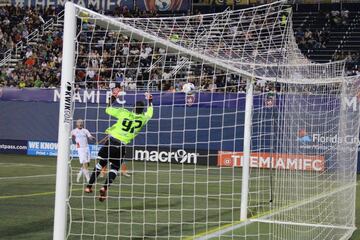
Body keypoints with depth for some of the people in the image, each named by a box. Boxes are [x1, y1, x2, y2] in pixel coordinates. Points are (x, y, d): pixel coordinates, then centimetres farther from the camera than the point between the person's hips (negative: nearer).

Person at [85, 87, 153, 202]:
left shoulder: (123, 113, -5)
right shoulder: (143, 118, -2)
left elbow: (108, 109, 8)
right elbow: (149, 112, 22)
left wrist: (113, 96, 16)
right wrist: (150, 101, 37)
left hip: (111, 140, 1)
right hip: (121, 146, 0)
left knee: (100, 164, 14)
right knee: (114, 168, 11)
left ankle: (89, 186, 15)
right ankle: (105, 187, -9)